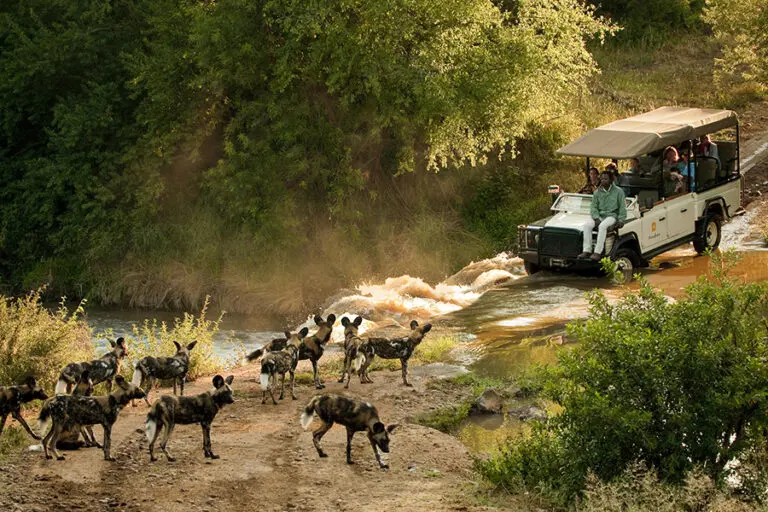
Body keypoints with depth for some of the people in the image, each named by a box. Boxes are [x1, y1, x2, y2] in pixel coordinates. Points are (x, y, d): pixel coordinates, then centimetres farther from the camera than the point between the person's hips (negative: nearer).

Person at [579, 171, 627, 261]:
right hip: (599, 216, 4)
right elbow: (594, 207, 9)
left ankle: (597, 252, -38)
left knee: (602, 226, -37)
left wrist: (621, 220, -10)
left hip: (612, 215, -4)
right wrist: (596, 218, -10)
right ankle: (587, 251, -25)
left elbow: (622, 207, 2)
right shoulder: (597, 192, 12)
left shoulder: (618, 191, 3)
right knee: (586, 225, -25)